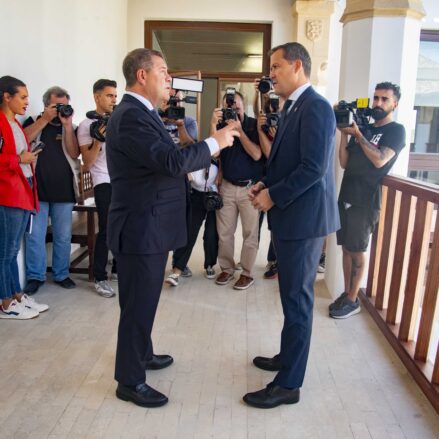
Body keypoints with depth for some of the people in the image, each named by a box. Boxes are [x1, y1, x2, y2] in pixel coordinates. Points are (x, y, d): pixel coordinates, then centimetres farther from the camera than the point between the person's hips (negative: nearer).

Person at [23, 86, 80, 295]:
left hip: (63, 190, 1)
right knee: (34, 235, 0)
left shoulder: (70, 126, 12)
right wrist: (46, 119, -9)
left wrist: (67, 125, -9)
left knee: (63, 236, 6)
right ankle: (35, 276, 12)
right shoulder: (34, 121, 11)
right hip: (37, 189, -1)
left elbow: (74, 153, -3)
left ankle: (61, 274, 18)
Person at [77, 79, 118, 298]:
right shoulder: (86, 125, -1)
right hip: (105, 183, -5)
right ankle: (99, 279, 4)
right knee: (106, 231, -6)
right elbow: (88, 162, -7)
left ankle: (118, 270, 22)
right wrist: (98, 139, -19)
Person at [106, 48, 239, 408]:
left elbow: (166, 161, 15)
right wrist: (215, 142, -17)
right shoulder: (131, 116, -19)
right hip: (141, 229, -10)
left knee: (145, 298, 22)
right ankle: (130, 381, 19)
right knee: (138, 303, 2)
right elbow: (172, 161, -29)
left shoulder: (142, 113, 14)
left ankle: (142, 354, 42)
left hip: (151, 225, 10)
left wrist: (209, 149, 8)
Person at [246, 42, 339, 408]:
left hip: (303, 217, -9)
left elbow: (313, 168, -23)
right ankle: (288, 357, 37)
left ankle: (288, 384, 14)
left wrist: (273, 196, -15)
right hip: (290, 216, 9)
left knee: (297, 299, 0)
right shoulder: (292, 106, 15)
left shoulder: (315, 107, -15)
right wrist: (266, 184, 5)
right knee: (293, 295, 19)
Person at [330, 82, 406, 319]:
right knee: (346, 248, 9)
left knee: (357, 251, 0)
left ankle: (353, 300, 11)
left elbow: (379, 160, -19)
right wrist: (345, 134, -2)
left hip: (366, 201, -6)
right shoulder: (364, 128, 15)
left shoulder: (396, 131, -2)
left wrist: (357, 135, -15)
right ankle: (346, 293, 20)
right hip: (346, 196, 6)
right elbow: (344, 163, 9)